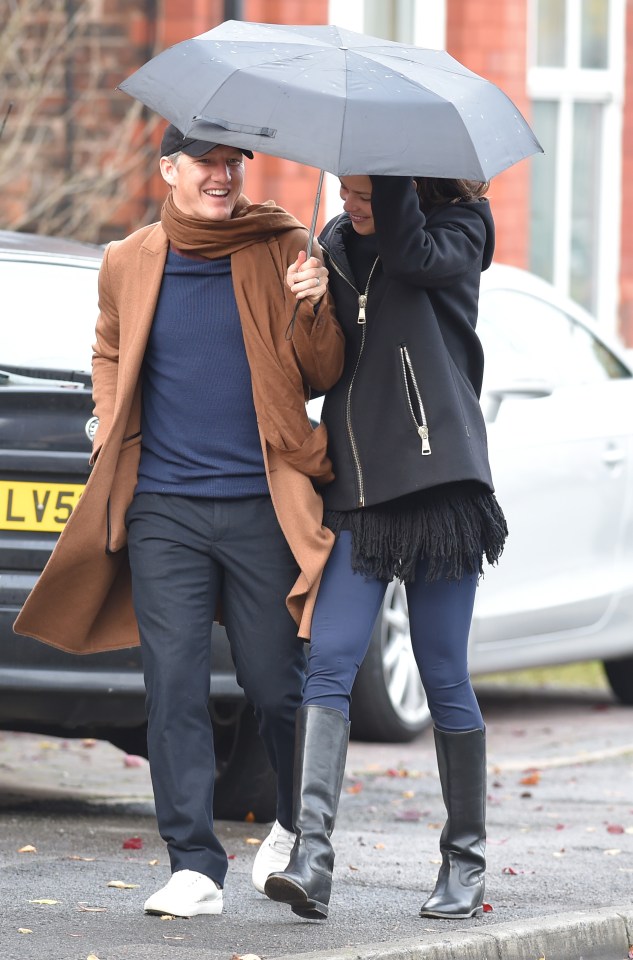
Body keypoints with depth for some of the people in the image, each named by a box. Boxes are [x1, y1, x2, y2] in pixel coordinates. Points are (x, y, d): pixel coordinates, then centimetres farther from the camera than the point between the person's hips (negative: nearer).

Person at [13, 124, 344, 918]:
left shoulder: (282, 250, 2)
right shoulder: (128, 264, 9)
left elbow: (321, 376, 3)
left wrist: (313, 311, -16)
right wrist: (111, 431, 12)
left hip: (262, 504, -1)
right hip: (162, 509, 2)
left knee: (274, 683, 3)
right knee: (174, 687, -5)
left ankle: (296, 822, 31)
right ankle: (194, 867, -2)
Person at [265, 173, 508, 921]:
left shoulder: (457, 228, 1)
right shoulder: (337, 246, 13)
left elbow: (417, 257, -22)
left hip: (439, 481, -4)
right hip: (355, 489, 4)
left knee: (445, 679, 1)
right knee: (328, 662, -11)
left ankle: (465, 860, 15)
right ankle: (311, 855, -19)